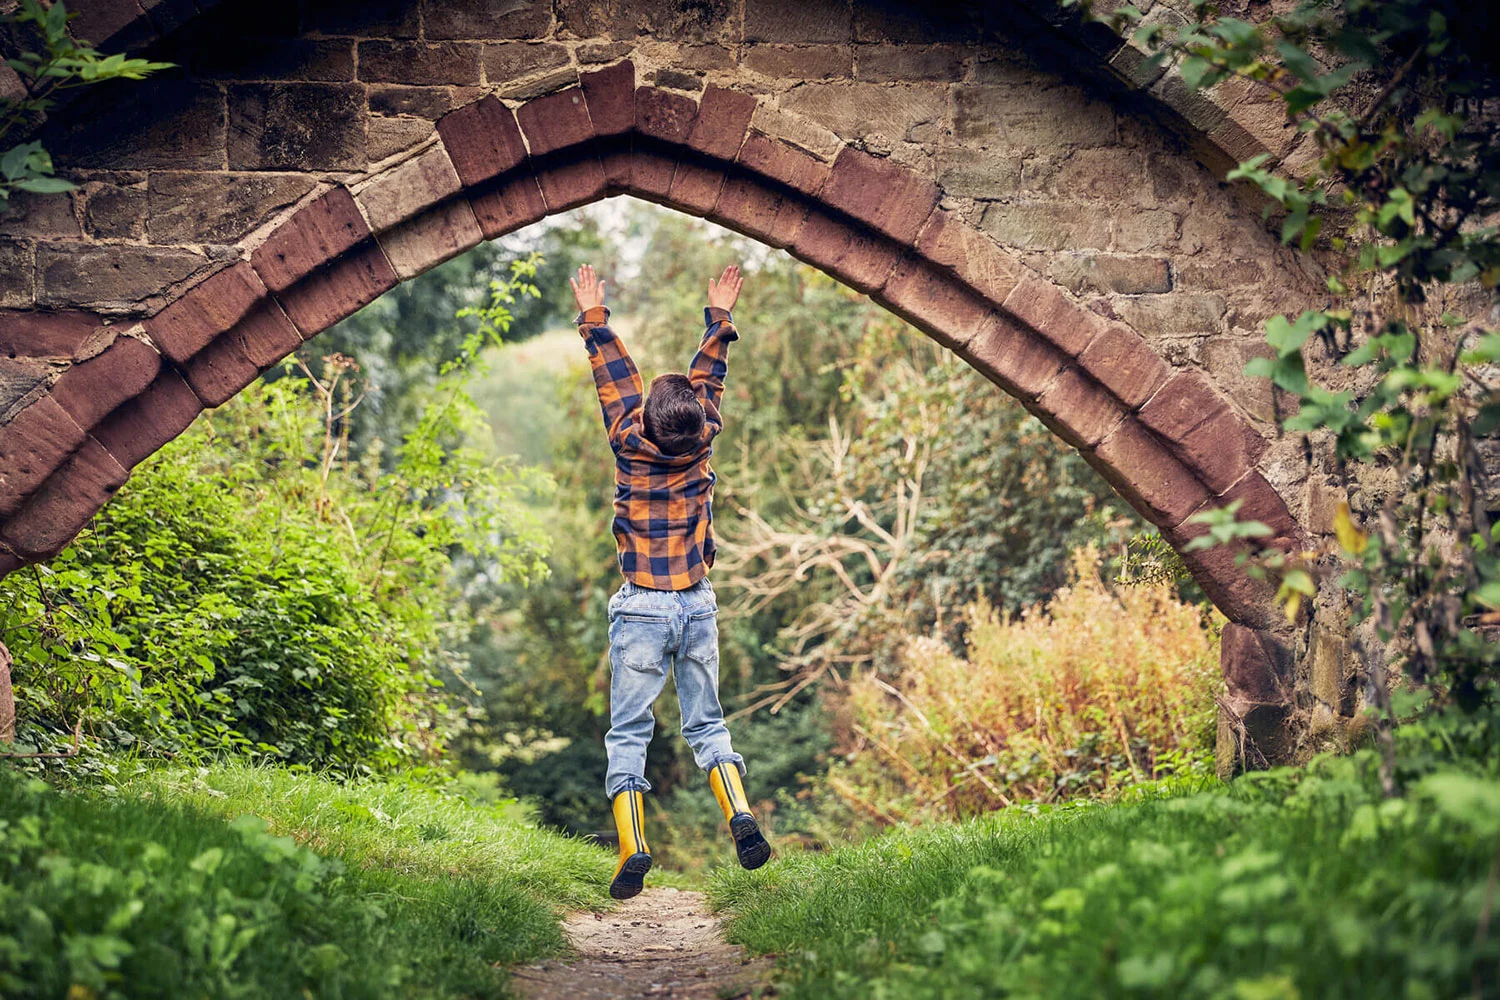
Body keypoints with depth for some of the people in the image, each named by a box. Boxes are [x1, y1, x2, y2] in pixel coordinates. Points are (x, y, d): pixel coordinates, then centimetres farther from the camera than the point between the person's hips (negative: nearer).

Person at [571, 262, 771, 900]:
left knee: (628, 733, 0)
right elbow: (708, 375, 11)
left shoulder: (630, 445, -9)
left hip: (642, 609, -3)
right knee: (705, 723, 13)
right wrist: (719, 316, 25)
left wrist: (594, 317, 18)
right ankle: (740, 815, -7)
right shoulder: (701, 443, -4)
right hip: (698, 605, 3)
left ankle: (632, 849, -10)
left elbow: (615, 377, 4)